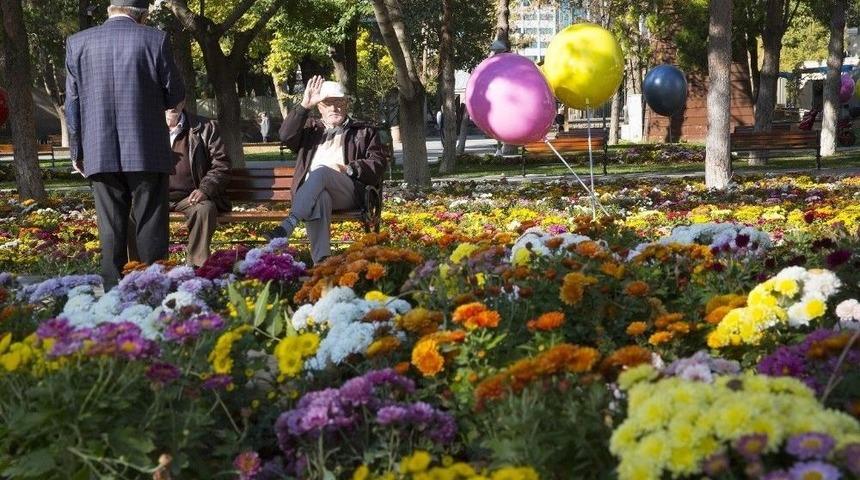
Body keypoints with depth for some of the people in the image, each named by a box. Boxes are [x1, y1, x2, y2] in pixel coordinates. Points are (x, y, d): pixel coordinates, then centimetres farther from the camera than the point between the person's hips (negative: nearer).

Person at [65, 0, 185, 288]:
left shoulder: (78, 43, 3)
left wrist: (76, 151, 13)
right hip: (148, 151, -2)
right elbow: (175, 95, -1)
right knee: (151, 229, 4)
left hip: (100, 153, 2)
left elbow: (73, 104, 6)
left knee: (111, 231, 7)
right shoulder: (155, 40, -5)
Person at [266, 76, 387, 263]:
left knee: (321, 171, -36)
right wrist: (305, 105, 1)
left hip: (348, 192, -1)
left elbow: (378, 163, 12)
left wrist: (348, 169, -5)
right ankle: (321, 261, -52)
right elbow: (286, 136, 11)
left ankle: (287, 226, -51)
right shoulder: (311, 128, 32)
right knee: (319, 198, -39)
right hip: (312, 192, 1)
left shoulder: (364, 132, 26)